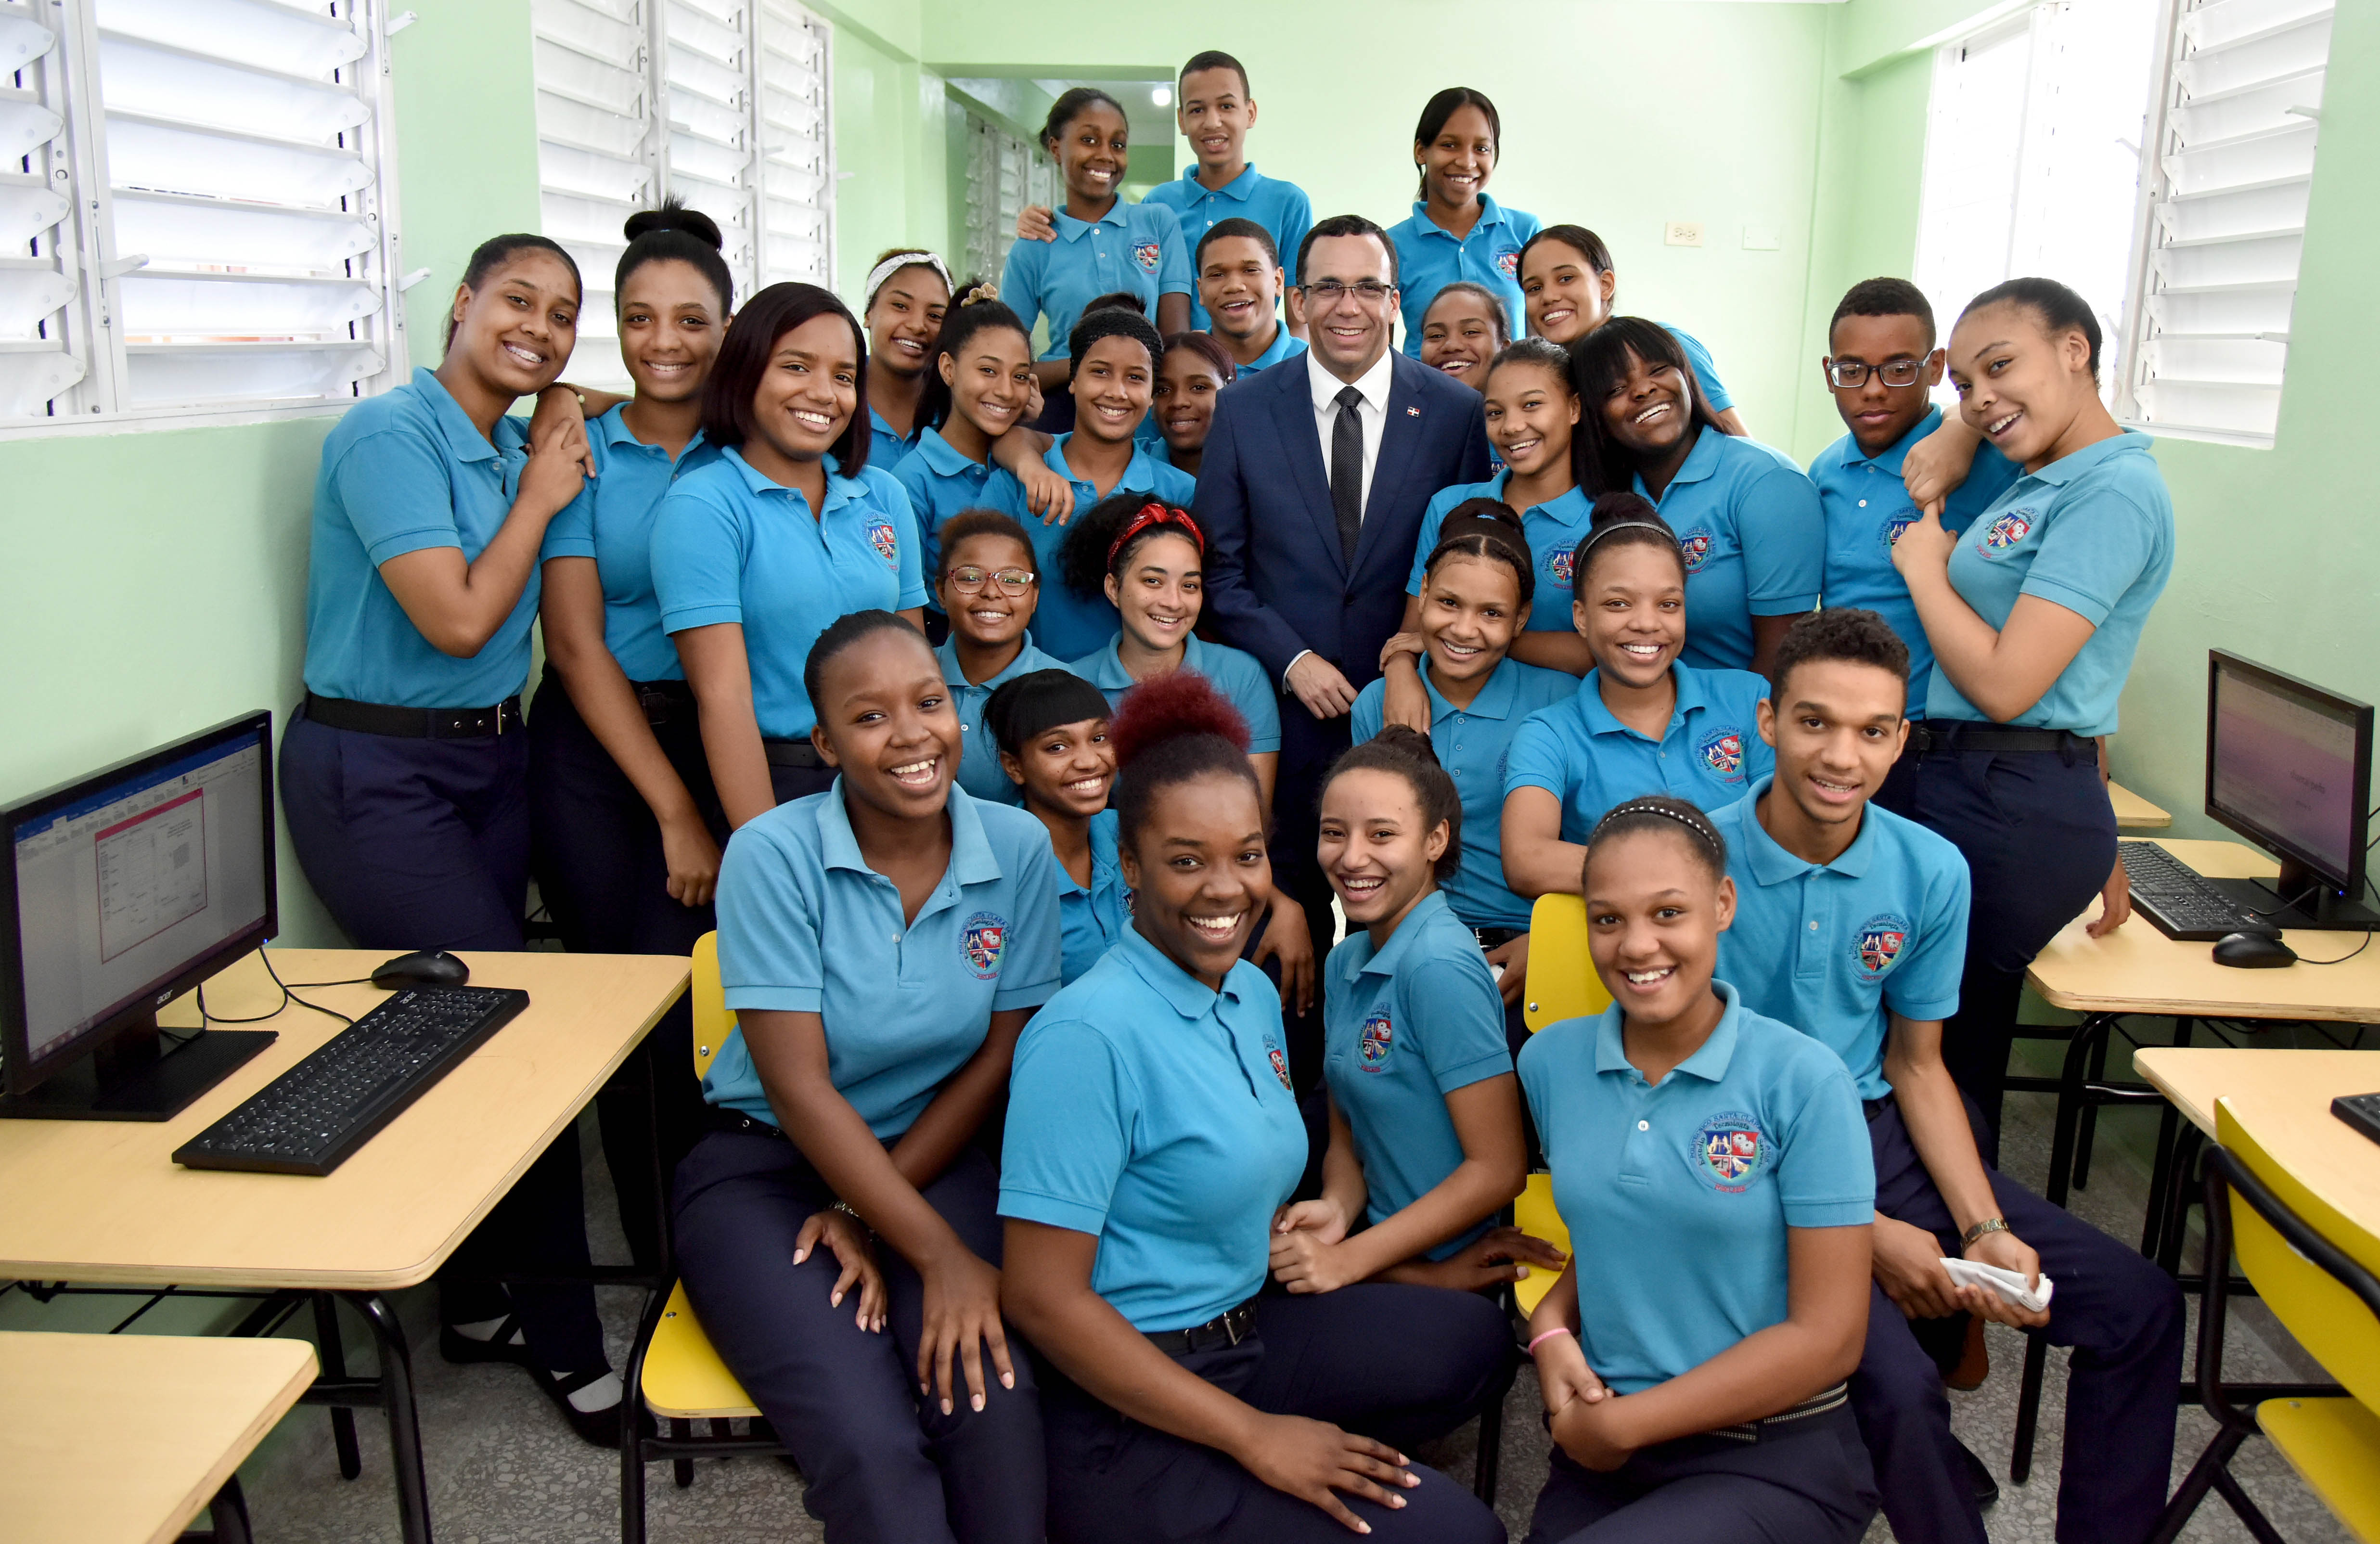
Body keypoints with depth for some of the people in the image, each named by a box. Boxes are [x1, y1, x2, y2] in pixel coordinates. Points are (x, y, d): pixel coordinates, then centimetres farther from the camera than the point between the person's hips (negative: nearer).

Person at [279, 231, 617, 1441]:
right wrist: (540, 500, -10)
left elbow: (537, 617, 8)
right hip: (375, 772, -7)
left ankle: (475, 1299, 25)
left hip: (490, 759, 7)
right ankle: (559, 1334, 7)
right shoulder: (388, 435, -14)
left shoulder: (523, 448, 9)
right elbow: (457, 620, -20)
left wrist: (555, 466, 4)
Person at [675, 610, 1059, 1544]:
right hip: (764, 1164, -2)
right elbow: (799, 1087, -16)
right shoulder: (774, 855, -14)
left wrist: (876, 1209, -9)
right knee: (872, 1450, -25)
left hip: (934, 1158, 2)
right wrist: (939, 1255, -20)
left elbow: (1000, 1057, -1)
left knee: (996, 1409, -25)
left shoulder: (1018, 849, -6)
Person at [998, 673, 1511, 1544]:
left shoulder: (1254, 995, 4)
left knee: (1472, 1336, -2)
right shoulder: (1089, 1034, -21)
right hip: (1126, 1416, -8)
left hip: (1244, 1334, 8)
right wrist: (1256, 1438, -18)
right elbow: (1043, 1298, -22)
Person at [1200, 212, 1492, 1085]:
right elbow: (1220, 567, 3)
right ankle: (1296, 1090, 24)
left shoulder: (1455, 413, 1)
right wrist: (1291, 661, -8)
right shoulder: (1244, 410, 3)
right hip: (1286, 705, 1)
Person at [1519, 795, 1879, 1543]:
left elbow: (1827, 1336, -13)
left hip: (1778, 1460, -3)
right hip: (1600, 1448, 4)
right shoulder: (1551, 1061, 2)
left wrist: (1621, 1423, -12)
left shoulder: (1803, 1081, -12)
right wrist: (1552, 1327, -4)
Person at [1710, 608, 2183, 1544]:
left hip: (1880, 1139, 6)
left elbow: (1915, 1065, 9)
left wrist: (1984, 1229, -5)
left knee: (2141, 1307, -3)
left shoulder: (1932, 872, -2)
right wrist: (1864, 1234, -16)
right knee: (1899, 1387, -27)